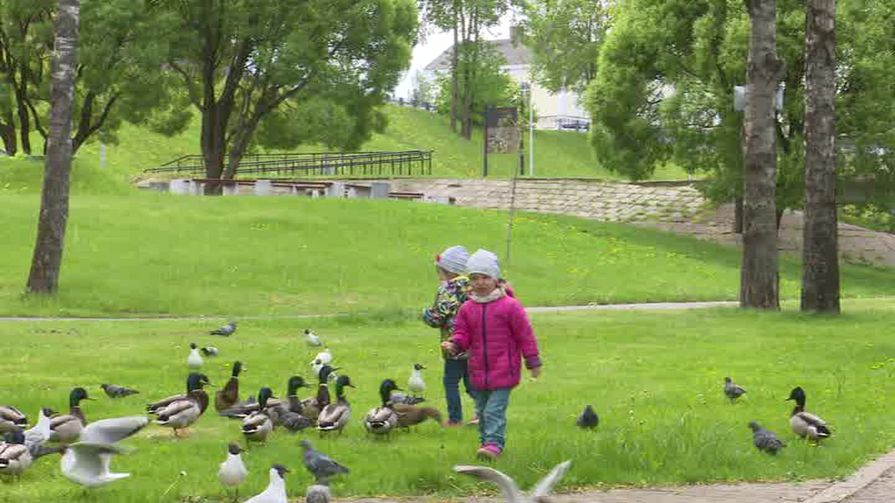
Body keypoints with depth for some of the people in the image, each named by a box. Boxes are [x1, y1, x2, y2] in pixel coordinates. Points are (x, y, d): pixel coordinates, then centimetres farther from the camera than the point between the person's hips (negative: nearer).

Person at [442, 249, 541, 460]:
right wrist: (454, 344, -13)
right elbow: (463, 333, 10)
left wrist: (533, 362, -2)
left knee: (495, 409, -11)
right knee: (482, 409, 15)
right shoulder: (467, 308, 4)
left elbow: (525, 335, -4)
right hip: (478, 371, 5)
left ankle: (494, 443, -10)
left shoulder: (509, 306, -8)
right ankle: (485, 440, 28)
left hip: (503, 370, -5)